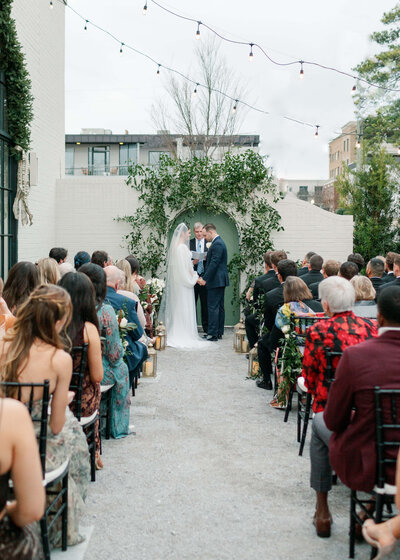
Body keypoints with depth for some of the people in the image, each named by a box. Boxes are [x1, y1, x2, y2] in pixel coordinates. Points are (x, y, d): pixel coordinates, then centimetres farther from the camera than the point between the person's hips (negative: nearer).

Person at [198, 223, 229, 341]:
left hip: (216, 281, -11)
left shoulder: (217, 244, -15)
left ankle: (212, 334, -7)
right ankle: (219, 333, 17)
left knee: (213, 307, -9)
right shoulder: (219, 242, 18)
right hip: (220, 281, 11)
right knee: (219, 307, 12)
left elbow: (214, 264, -21)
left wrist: (204, 278, -19)